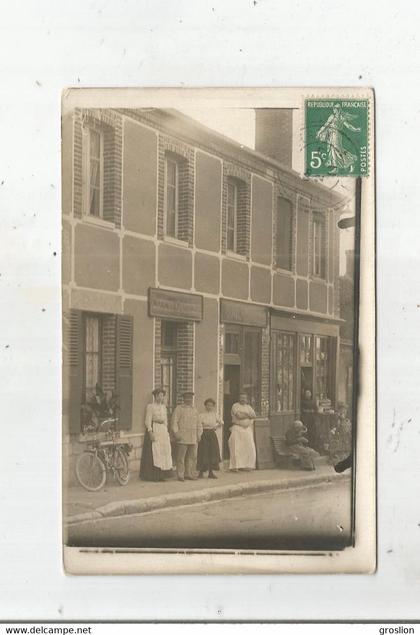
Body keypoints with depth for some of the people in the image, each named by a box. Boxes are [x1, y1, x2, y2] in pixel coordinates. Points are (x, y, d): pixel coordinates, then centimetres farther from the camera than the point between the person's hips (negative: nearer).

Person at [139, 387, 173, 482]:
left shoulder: (163, 407, 17)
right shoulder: (150, 406, -3)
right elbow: (148, 421, -9)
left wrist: (166, 431, 14)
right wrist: (150, 432, -17)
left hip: (163, 431, 7)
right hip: (154, 429, -7)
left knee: (164, 452, 2)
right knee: (153, 452, -8)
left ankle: (161, 475, 5)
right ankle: (152, 475, -5)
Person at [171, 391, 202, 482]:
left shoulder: (195, 410, 20)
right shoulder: (179, 409, 3)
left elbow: (198, 423, 25)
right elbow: (174, 421, -3)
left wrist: (199, 434, 13)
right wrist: (176, 433, -12)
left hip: (193, 439, 5)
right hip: (182, 438, -5)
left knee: (192, 457, 5)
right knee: (181, 457, -5)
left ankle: (189, 474, 14)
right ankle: (180, 475, 0)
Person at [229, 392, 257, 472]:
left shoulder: (248, 407, 17)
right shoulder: (235, 406, -1)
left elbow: (254, 415, 2)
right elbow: (239, 415, -16)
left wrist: (244, 414, -11)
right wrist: (248, 415, -3)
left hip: (247, 429, 6)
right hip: (237, 428, -5)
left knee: (249, 447, -1)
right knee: (236, 448, -10)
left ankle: (246, 466, 6)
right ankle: (235, 466, -10)